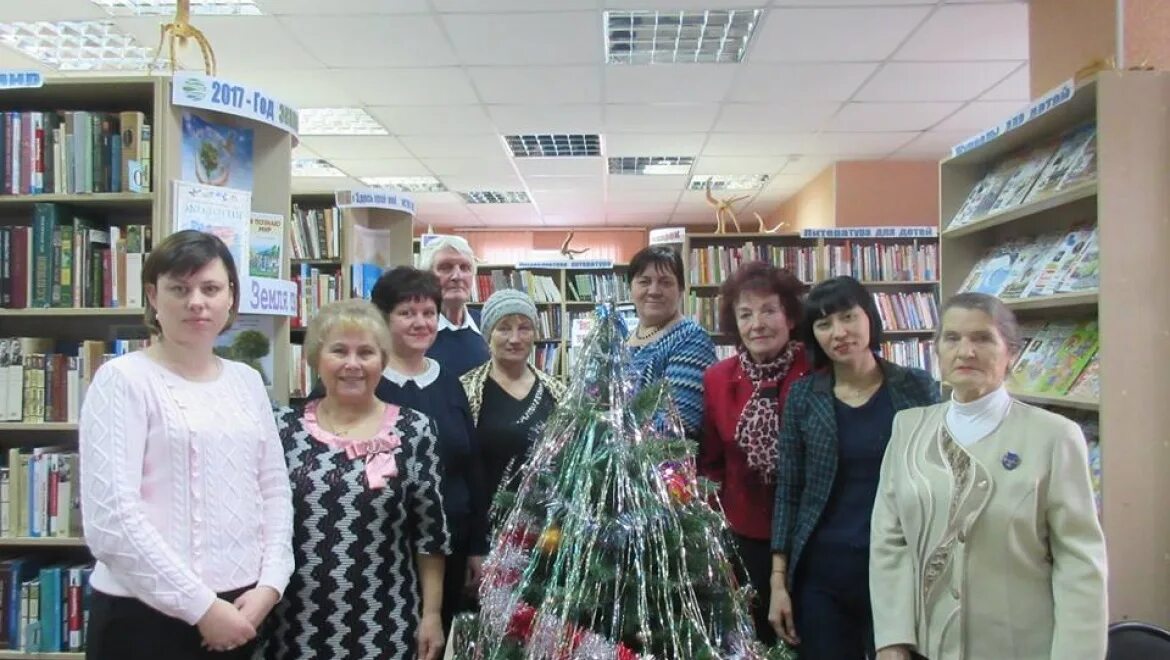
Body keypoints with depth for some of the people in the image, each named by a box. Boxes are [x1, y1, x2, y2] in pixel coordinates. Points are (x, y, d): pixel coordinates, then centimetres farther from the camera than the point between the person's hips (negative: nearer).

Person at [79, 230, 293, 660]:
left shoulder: (247, 381, 8)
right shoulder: (123, 380, -7)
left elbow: (276, 491, 8)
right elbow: (110, 520, -15)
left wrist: (268, 586, -5)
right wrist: (200, 605, -14)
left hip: (240, 611, 5)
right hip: (146, 616, -5)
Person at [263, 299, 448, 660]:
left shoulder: (415, 430, -4)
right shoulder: (283, 428, 0)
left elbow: (430, 532, -1)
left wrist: (432, 613, -1)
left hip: (385, 627, -1)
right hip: (296, 627, 1)